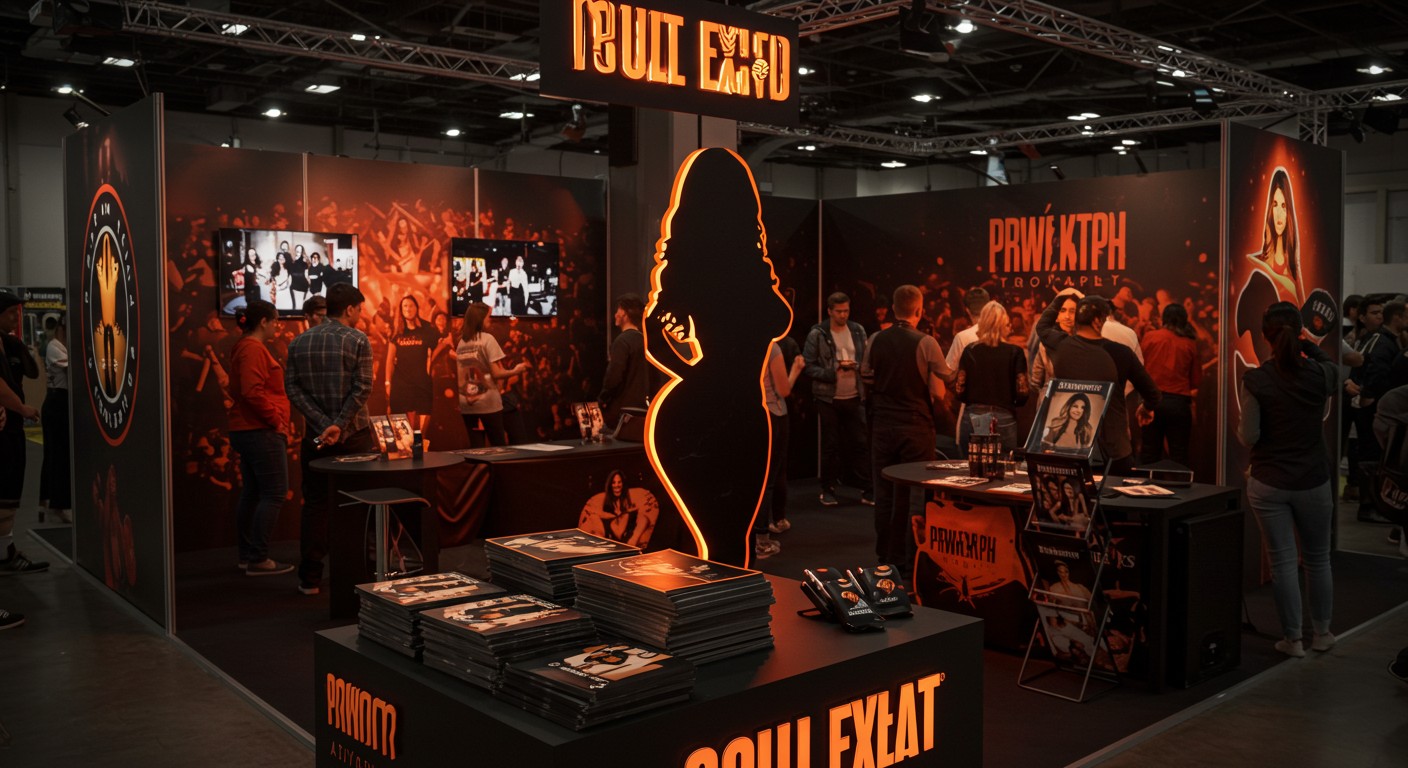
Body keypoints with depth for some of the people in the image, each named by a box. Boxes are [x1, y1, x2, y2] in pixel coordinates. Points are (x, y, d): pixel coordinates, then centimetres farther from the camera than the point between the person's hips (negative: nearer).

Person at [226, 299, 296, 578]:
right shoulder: (253, 349, -14)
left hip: (246, 430, 11)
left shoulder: (246, 347, 18)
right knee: (274, 494, -7)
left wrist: (279, 419, 15)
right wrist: (277, 421, -16)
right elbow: (253, 392, -25)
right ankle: (258, 559, -5)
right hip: (262, 432, -11)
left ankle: (247, 555, 20)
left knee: (252, 492, 14)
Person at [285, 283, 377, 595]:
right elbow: (362, 388, -16)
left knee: (315, 505, 10)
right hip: (354, 435, -3)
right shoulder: (357, 340, -7)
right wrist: (339, 424, -15)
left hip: (316, 435, 4)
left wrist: (323, 424, -8)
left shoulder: (299, 342, 6)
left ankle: (310, 578, 11)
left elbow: (292, 388, -1)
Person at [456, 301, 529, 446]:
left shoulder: (461, 342, 9)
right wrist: (515, 371, 3)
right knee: (499, 446, 4)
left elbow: (460, 374, 11)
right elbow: (496, 373, -11)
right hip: (487, 402, -5)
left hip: (466, 404, 5)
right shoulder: (487, 339, -7)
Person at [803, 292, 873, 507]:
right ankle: (828, 490, 18)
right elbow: (808, 367, -8)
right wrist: (832, 372, -19)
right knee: (830, 445, 5)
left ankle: (867, 490, 11)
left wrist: (856, 366, -13)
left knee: (861, 443, 3)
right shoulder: (817, 334, -7)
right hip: (828, 399, -3)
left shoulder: (858, 331, 4)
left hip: (854, 398, 3)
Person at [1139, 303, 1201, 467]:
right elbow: (1196, 380, 4)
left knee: (1149, 454, 7)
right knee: (1179, 455, 5)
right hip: (1179, 402, 0)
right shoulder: (1190, 343, 0)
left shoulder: (1149, 337, -1)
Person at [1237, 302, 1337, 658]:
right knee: (1318, 559, 17)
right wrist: (1306, 344, 16)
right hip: (1313, 482, 2)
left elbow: (1248, 437, -10)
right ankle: (1322, 633, 30)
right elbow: (1330, 366, 19)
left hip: (1268, 484, -2)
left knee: (1283, 562, 6)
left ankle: (1292, 639, 15)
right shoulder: (1319, 375, -7)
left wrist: (1240, 425, 9)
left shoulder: (1256, 380, -13)